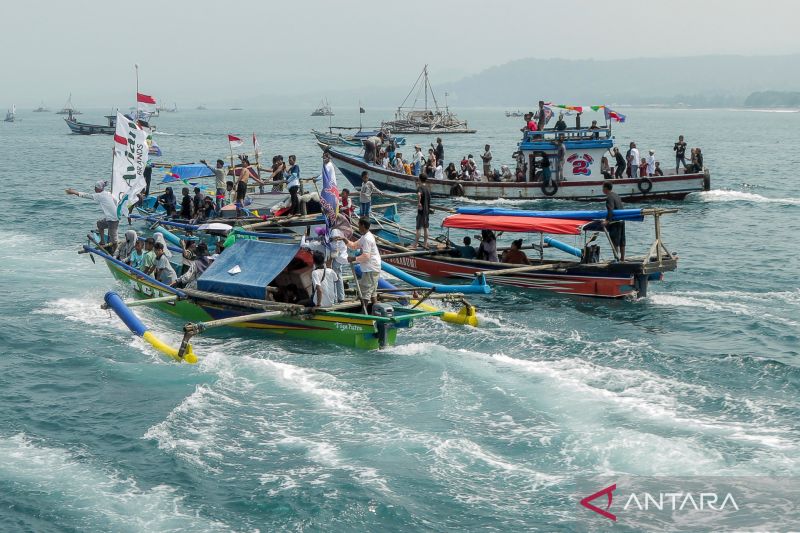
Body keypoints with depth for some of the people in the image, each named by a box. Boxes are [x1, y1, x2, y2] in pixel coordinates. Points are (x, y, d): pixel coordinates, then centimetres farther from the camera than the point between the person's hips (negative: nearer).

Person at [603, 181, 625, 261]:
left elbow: (610, 210, -25)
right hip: (622, 221, 9)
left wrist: (607, 220, -33)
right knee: (622, 242, 13)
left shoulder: (609, 197, -13)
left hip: (615, 222, -9)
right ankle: (622, 258, 18)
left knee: (615, 242, -6)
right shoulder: (617, 195, 15)